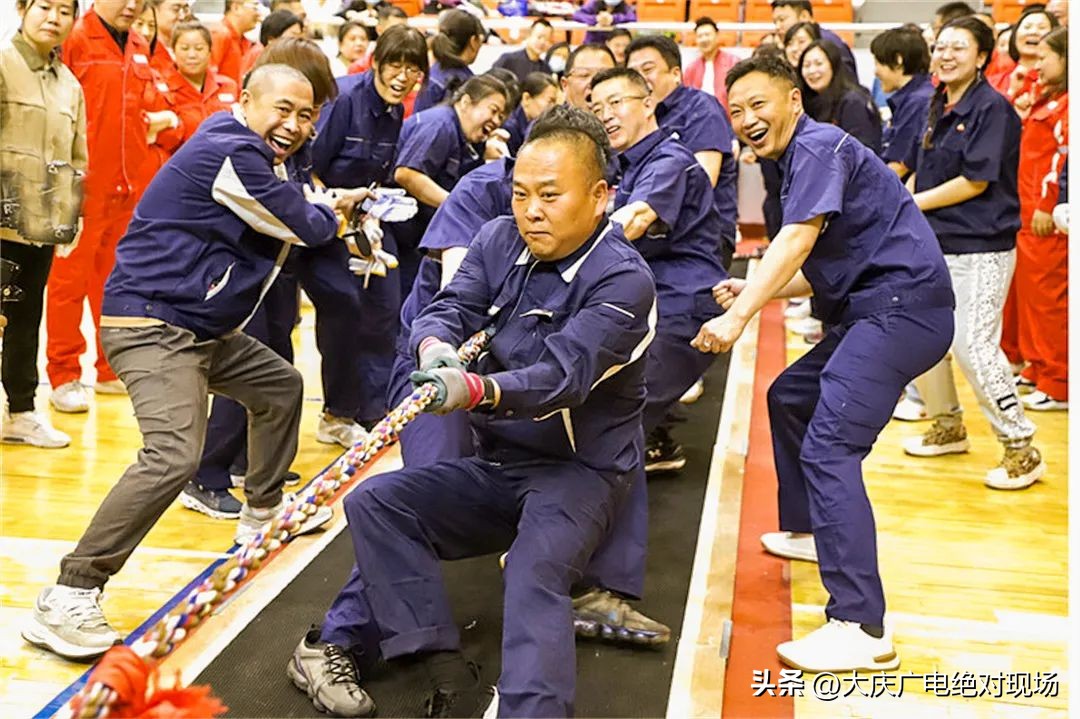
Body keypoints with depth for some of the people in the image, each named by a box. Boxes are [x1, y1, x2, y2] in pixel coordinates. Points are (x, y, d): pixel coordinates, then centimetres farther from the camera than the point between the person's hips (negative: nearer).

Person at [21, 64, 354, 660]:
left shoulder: (251, 154, 14)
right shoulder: (229, 154, -18)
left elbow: (293, 215, 21)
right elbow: (307, 227, -10)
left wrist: (325, 210, 5)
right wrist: (328, 210, 10)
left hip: (205, 328, 11)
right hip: (152, 325, -11)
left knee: (280, 386, 25)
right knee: (174, 454, -27)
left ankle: (262, 512, 43)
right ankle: (66, 599, -21)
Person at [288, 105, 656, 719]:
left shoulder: (622, 278, -18)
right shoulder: (501, 241, 2)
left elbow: (563, 373, -30)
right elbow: (451, 307, -8)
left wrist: (477, 390, -49)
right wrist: (435, 346, -33)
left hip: (581, 470, -6)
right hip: (496, 462, 7)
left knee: (536, 573, -32)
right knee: (378, 503, -8)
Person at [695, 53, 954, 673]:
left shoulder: (818, 146, -9)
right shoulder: (800, 161, 21)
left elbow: (800, 238, -24)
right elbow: (822, 268, 21)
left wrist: (739, 315, -30)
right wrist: (751, 293, 9)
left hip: (900, 305, -11)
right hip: (872, 309, 11)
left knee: (828, 446, -21)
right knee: (790, 398, 26)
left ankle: (861, 627, -24)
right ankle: (807, 530, 41)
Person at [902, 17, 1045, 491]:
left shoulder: (992, 108, -12)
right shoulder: (938, 106, 12)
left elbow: (976, 181, -17)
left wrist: (915, 202, -10)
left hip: (980, 248, -8)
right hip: (934, 243, 9)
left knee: (973, 345, -12)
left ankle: (1021, 450, 3)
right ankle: (948, 428, 31)